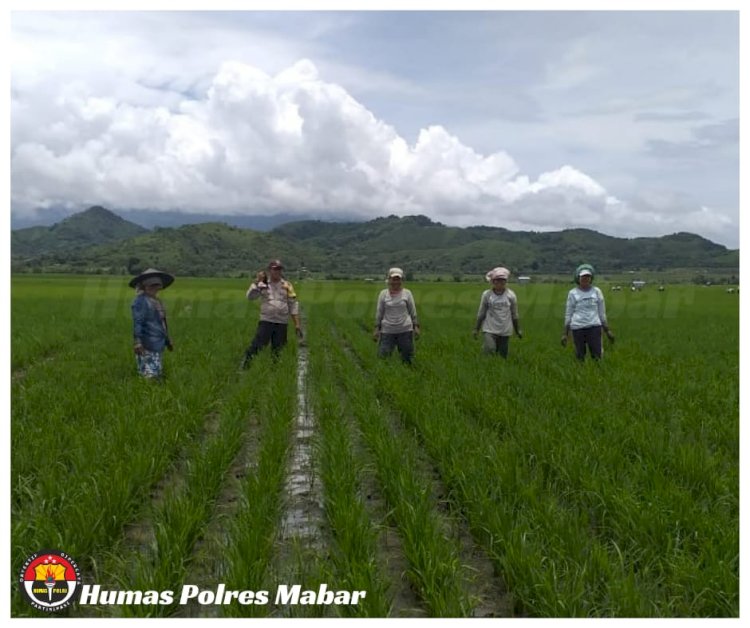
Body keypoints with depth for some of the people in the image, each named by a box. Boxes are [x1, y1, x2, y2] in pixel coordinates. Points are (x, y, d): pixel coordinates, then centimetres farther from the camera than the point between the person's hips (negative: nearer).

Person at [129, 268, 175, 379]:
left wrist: (167, 340, 29)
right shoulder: (141, 300, -10)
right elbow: (137, 323, -17)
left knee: (159, 375, 13)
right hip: (147, 347, -10)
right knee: (150, 376, -12)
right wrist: (137, 343, -24)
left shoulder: (156, 301, 18)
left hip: (157, 345, 10)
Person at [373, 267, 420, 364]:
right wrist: (376, 329, 3)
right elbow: (379, 312, 6)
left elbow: (413, 311, 7)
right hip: (387, 330, 0)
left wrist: (416, 327, 1)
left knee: (407, 358, 4)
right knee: (383, 356, -4)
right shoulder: (383, 293, 3)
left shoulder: (407, 293, 3)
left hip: (405, 330, 0)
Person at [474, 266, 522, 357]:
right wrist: (476, 329, 7)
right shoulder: (486, 294, -3)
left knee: (503, 356, 4)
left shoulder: (511, 295, -1)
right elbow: (481, 313, 5)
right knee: (489, 351, -16)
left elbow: (514, 315, 8)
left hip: (505, 332, 1)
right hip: (489, 330, -1)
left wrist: (518, 330, 10)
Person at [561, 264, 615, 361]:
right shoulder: (572, 293, 3)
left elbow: (602, 312, 11)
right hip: (578, 328, 0)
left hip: (594, 327, 0)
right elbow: (568, 314, 6)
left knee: (597, 356, -8)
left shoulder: (597, 291, 6)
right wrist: (565, 334, 2)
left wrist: (607, 330, 8)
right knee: (580, 357, 1)